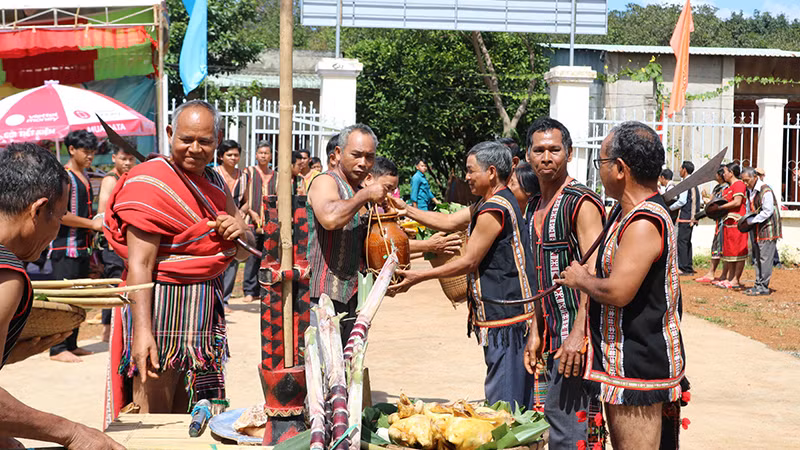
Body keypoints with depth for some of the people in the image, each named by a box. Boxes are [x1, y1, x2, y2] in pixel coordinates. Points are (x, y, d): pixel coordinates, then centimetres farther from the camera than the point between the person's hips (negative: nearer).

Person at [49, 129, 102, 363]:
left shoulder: (84, 174, 16)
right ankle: (57, 349, -4)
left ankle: (71, 344, 20)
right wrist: (92, 224, -17)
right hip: (65, 247, -9)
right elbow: (60, 213, -20)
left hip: (81, 246, 9)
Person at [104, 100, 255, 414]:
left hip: (205, 308, 8)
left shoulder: (215, 183, 13)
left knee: (182, 417, 13)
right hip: (163, 303, -7)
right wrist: (142, 331, -27)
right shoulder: (150, 183, -11)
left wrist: (239, 236, -7)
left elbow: (245, 253, 17)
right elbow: (139, 265, -18)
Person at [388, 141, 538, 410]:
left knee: (504, 403, -6)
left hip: (505, 320, -11)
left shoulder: (494, 209, -17)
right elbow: (450, 222, 22)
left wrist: (418, 277, -8)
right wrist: (407, 210, 20)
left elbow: (468, 262, -14)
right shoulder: (493, 203, 15)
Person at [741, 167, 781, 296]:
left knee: (765, 259, -6)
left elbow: (767, 212, -20)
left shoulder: (765, 191, -17)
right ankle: (758, 284, 19)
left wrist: (750, 220, -18)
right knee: (757, 259, 12)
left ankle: (764, 287, -3)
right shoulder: (750, 190, 11)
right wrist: (746, 218, 7)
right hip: (756, 230, 9)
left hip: (768, 229, -9)